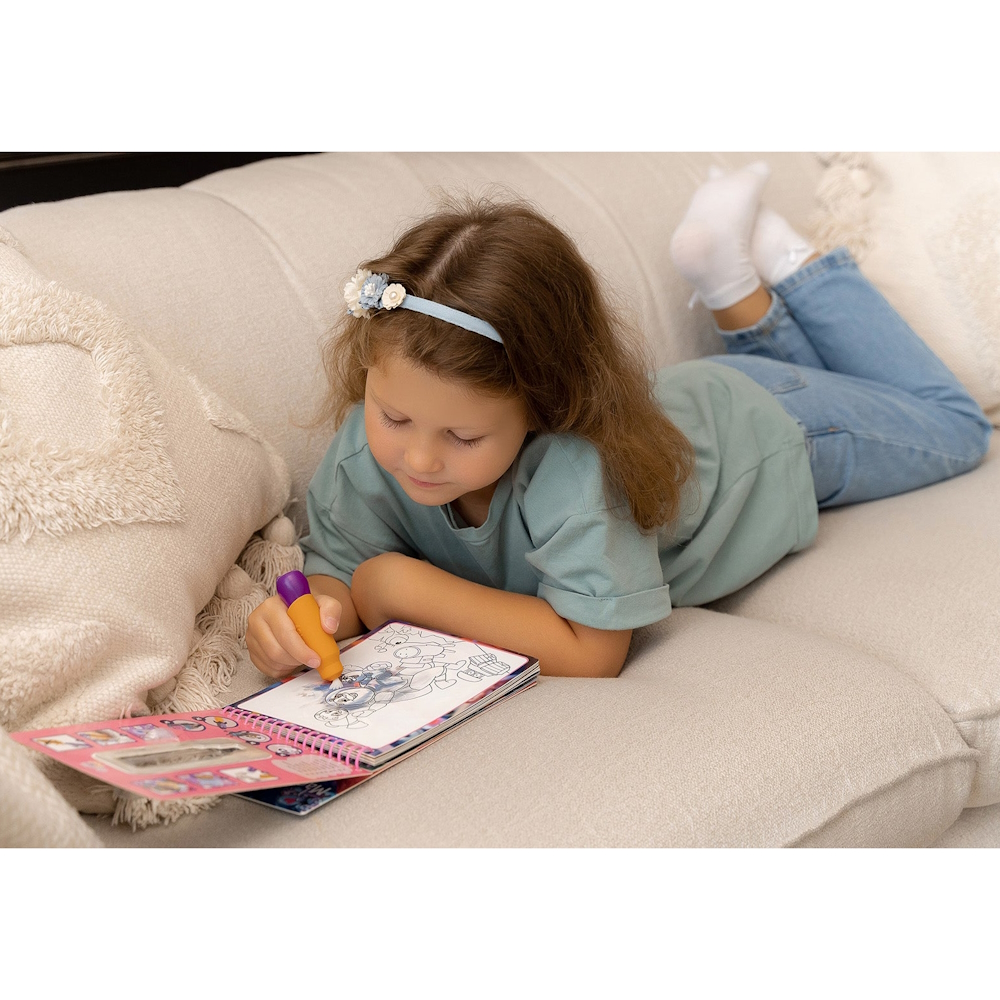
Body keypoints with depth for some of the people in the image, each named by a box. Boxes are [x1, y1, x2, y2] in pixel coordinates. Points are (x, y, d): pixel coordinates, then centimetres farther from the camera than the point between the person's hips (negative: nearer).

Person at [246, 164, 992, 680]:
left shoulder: (580, 461, -51)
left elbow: (590, 652, -48)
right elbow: (338, 566, -28)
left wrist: (409, 586, -47)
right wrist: (308, 610, -52)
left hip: (767, 429, -4)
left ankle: (784, 260, 29)